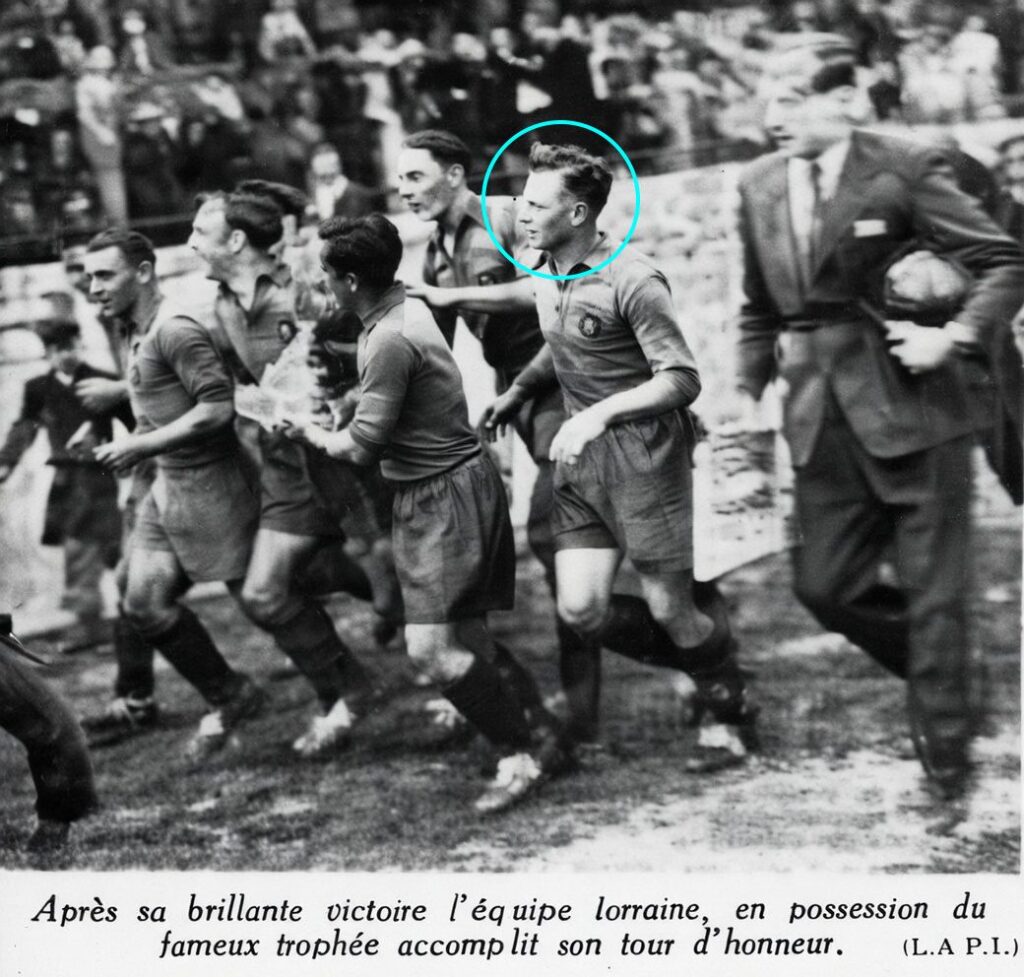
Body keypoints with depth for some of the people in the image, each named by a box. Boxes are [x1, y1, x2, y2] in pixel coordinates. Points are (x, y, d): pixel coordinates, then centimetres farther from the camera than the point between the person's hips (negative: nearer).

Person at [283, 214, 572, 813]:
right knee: (465, 635, 11)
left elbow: (362, 447, -17)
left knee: (431, 645, -12)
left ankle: (525, 753, -3)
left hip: (444, 496, -10)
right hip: (456, 483, 10)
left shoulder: (390, 342, -22)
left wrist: (310, 433, 0)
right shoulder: (407, 307, 8)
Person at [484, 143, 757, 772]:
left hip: (644, 451, -7)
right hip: (582, 456, 7)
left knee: (670, 607, 0)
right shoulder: (545, 272, 7)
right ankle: (704, 666, 24)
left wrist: (599, 413, -28)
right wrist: (519, 390, 12)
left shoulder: (631, 281, -18)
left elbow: (682, 379, -20)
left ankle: (729, 712, 27)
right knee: (581, 609, 0)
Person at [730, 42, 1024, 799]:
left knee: (933, 587, 1)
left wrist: (955, 338, -17)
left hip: (910, 405, -5)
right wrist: (748, 393, 11)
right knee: (825, 586, 5)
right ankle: (941, 678, 30)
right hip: (821, 417, 5)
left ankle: (946, 751, 15)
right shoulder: (760, 186, 6)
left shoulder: (903, 171, -10)